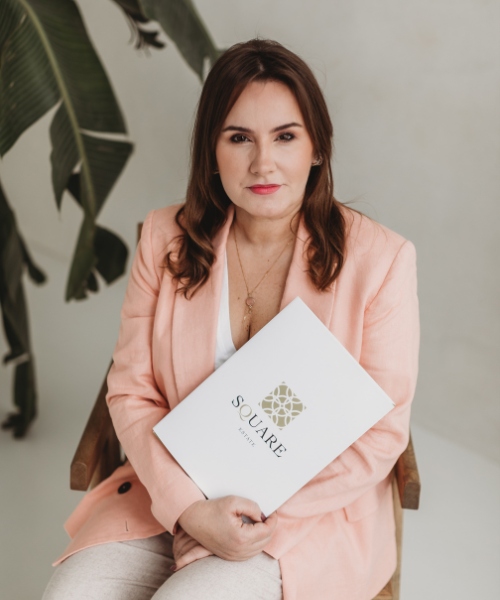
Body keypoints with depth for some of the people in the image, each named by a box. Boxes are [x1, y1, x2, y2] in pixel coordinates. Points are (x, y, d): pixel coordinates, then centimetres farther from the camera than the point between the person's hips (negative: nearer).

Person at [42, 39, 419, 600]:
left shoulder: (379, 258, -9)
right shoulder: (166, 239, 0)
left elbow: (382, 432, -7)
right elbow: (132, 392, -1)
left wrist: (268, 514, -15)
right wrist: (189, 507, -16)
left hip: (316, 508, -2)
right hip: (171, 494, 3)